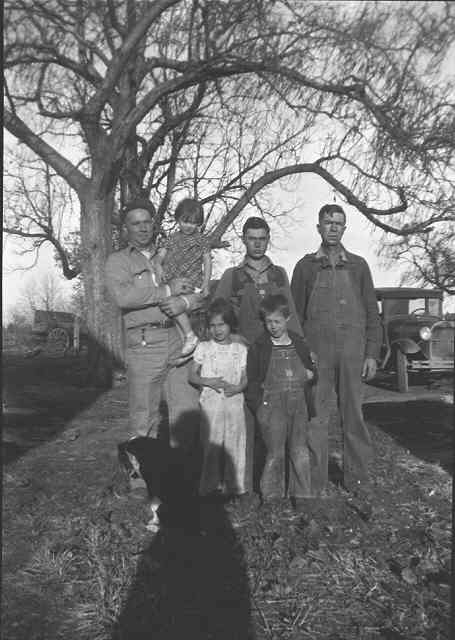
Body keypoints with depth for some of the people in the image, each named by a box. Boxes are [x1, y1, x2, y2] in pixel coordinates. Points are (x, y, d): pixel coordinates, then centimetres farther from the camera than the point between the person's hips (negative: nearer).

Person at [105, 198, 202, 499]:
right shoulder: (118, 261, 6)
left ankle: (183, 471, 24)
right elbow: (123, 296, -14)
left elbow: (201, 290, 8)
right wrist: (167, 290, -14)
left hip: (179, 340, 4)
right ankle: (140, 477, 19)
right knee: (145, 417, 2)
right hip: (144, 344, -3)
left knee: (188, 411, 6)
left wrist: (184, 302, -14)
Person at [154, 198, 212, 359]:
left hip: (192, 284, -6)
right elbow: (159, 255, 9)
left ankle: (190, 335, -21)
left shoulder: (200, 241, 8)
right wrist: (159, 268, -13)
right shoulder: (172, 239, 16)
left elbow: (207, 262, 6)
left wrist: (205, 284, -4)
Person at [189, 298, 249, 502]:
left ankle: (235, 485, 19)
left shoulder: (240, 349, 6)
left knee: (235, 444, 5)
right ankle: (211, 485, 17)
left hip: (234, 401, 1)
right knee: (212, 445, 3)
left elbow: (245, 377, 7)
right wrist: (208, 381, -13)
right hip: (211, 402, -1)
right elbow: (192, 376, 4)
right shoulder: (203, 348, 3)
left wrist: (237, 387, -14)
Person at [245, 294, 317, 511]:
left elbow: (311, 370, 22)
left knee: (300, 451, 3)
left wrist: (310, 375, -1)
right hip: (272, 405, -2)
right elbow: (251, 380, 5)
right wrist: (257, 403, -5)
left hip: (298, 403, 3)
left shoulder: (299, 344, 10)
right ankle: (272, 493, 18)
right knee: (275, 453, 2)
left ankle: (299, 493, 18)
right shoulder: (259, 347, 2)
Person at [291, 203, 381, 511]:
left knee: (354, 416, 6)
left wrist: (372, 353, 2)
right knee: (317, 418, 2)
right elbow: (295, 313, 7)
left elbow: (371, 312, 10)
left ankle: (358, 479, 20)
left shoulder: (358, 265, 11)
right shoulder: (306, 266, 8)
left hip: (353, 351, 1)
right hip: (316, 351, -1)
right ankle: (316, 483, 13)